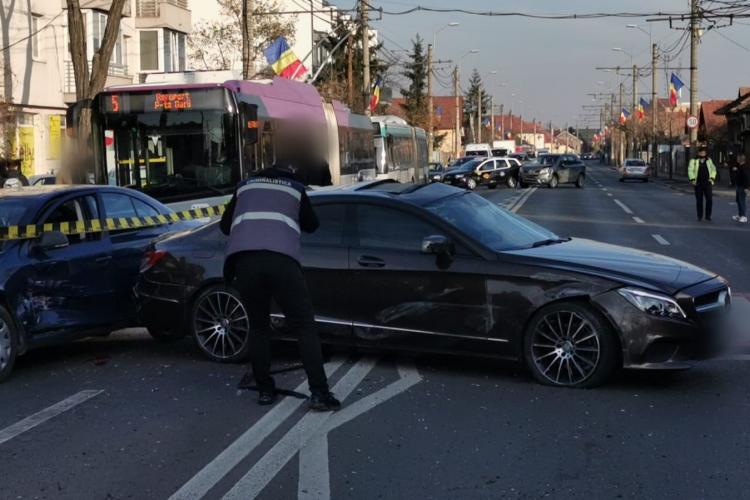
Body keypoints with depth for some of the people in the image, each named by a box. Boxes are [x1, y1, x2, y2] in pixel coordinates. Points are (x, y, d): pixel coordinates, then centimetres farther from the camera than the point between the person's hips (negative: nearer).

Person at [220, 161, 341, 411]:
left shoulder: (246, 185, 30)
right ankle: (319, 393, -5)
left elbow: (225, 225, 36)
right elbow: (311, 224, 38)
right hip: (281, 260, -2)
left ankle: (265, 390, 16)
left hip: (245, 259, 2)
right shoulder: (295, 188, 26)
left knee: (258, 327, 17)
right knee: (304, 327, 3)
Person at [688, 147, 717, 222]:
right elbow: (690, 170, -2)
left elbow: (713, 169, 14)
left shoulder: (709, 160, 11)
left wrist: (712, 178, 2)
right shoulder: (694, 161, 2)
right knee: (699, 200, 3)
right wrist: (693, 179, -12)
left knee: (709, 199, -4)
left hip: (707, 183, 2)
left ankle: (708, 215, 5)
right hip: (698, 183, -2)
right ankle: (700, 216, 11)